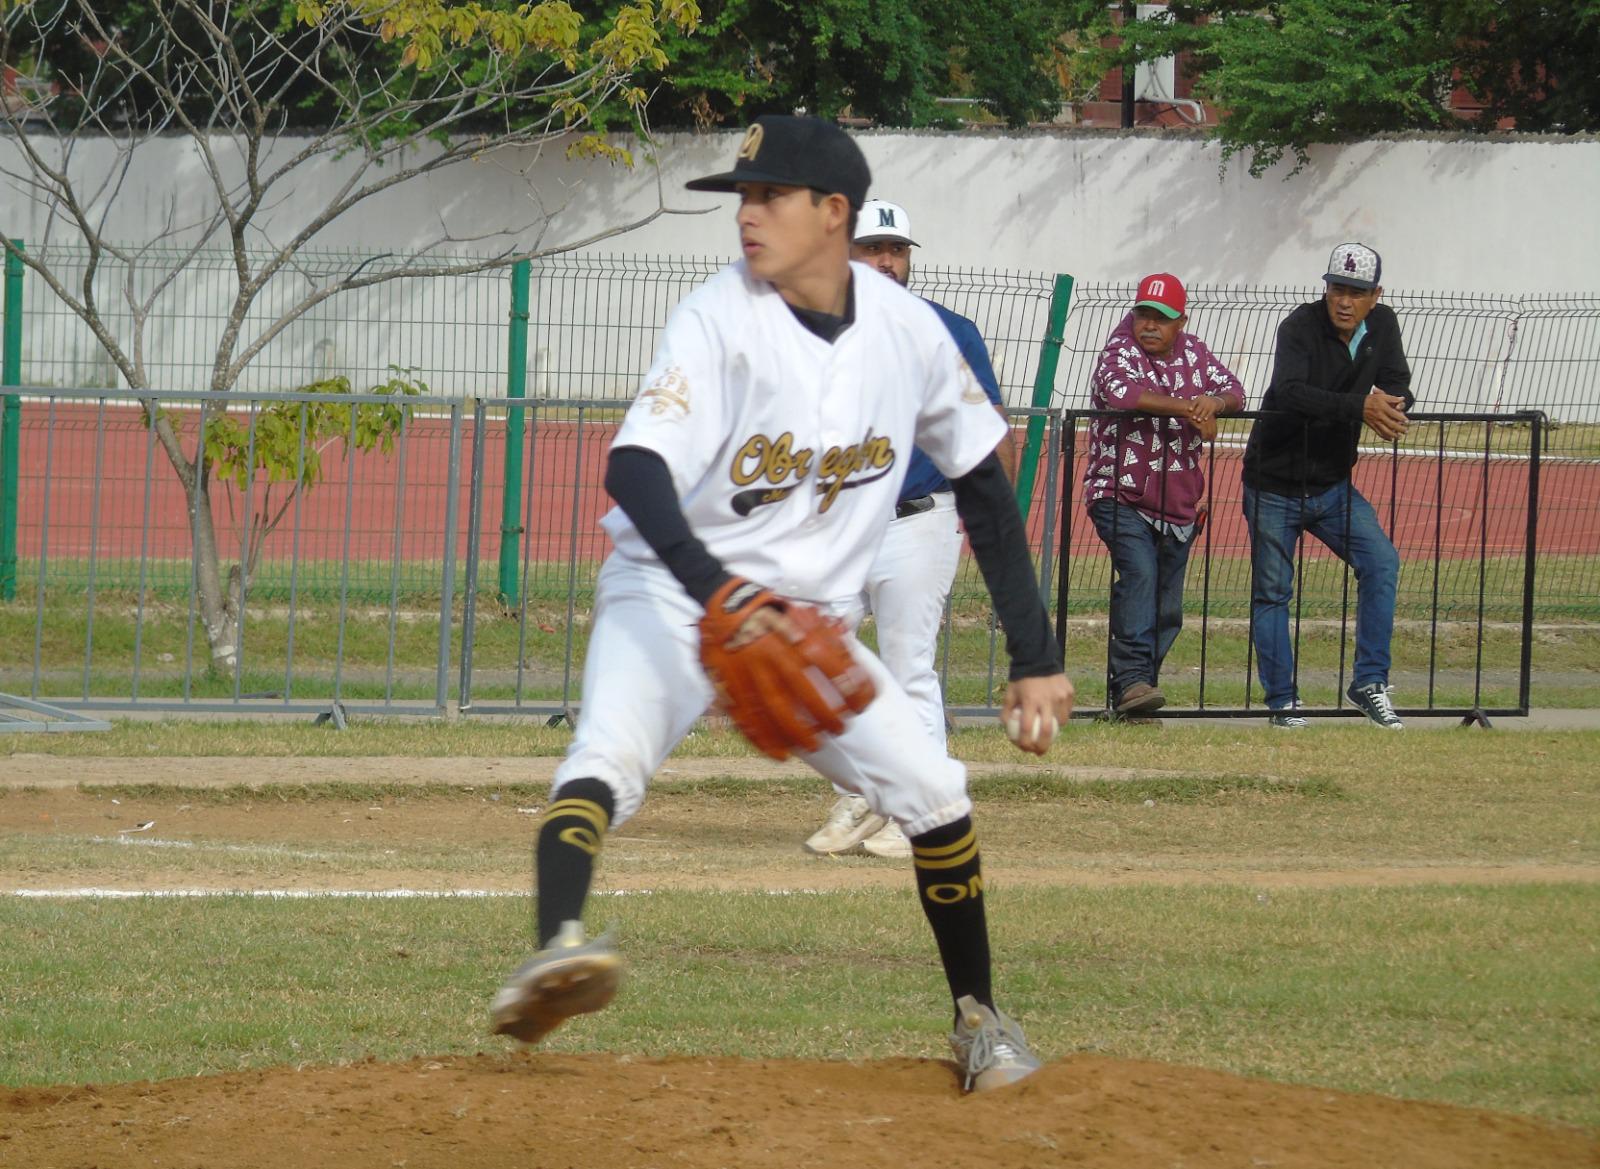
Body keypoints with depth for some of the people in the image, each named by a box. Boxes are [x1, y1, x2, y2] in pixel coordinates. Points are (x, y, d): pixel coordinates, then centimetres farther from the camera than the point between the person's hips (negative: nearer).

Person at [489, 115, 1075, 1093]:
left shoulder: (908, 329, -3)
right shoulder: (721, 319, -16)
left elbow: (984, 486, 8)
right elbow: (635, 470, -29)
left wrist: (1036, 660, 5)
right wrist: (718, 593, -47)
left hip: (808, 619, 4)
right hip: (673, 590, -4)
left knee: (934, 793, -4)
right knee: (611, 753, -32)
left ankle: (979, 1015, 18)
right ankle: (559, 947, -57)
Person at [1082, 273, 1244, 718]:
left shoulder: (1193, 352, 9)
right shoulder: (1120, 352, -8)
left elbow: (1234, 390, 9)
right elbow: (1118, 390, -28)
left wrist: (1215, 401, -17)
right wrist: (1188, 407, -30)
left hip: (1178, 501, 6)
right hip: (1120, 494, -6)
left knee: (1166, 606, 6)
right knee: (1139, 572, -27)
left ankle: (1128, 694, 14)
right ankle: (1132, 678, -34)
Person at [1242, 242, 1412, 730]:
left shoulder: (1381, 326, -1)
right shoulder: (1301, 327, -20)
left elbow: (1398, 384, 5)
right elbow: (1290, 393, -35)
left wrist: (1392, 405, -21)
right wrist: (1360, 406, -46)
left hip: (1333, 487, 5)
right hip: (1274, 484, -5)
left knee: (1381, 562, -10)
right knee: (1271, 592, 1)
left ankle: (1370, 682, -5)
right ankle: (1282, 701, 11)